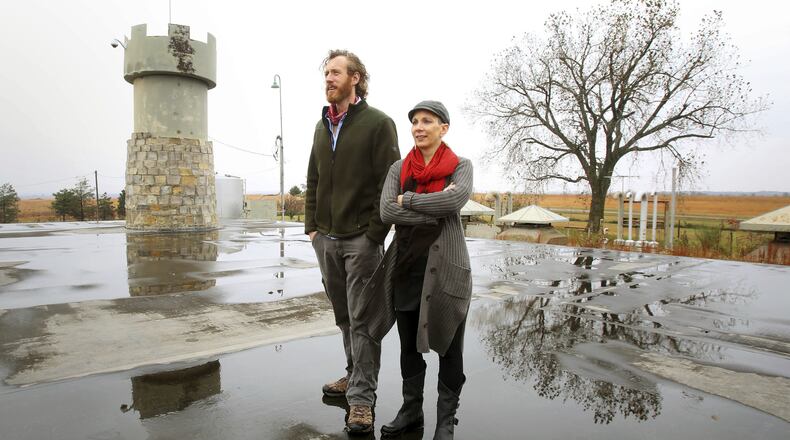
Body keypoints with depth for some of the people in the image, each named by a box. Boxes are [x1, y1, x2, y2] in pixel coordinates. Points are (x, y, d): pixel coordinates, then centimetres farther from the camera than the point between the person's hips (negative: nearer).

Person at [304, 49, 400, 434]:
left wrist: (374, 235, -14)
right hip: (326, 239, 6)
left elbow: (389, 183, -10)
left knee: (362, 318, -1)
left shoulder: (378, 123, -4)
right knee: (343, 316, 15)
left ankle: (362, 397, 8)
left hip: (361, 239, -6)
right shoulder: (322, 126, 16)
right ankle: (355, 375, 31)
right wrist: (311, 226, 9)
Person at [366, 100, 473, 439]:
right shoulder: (398, 169, 6)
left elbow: (456, 199, -21)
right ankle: (411, 410, 33)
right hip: (405, 264, 3)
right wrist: (435, 211, -16)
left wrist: (407, 199, -12)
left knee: (448, 344, 8)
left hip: (444, 266, -3)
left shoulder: (461, 166, 0)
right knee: (409, 343, 14)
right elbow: (386, 212, -9)